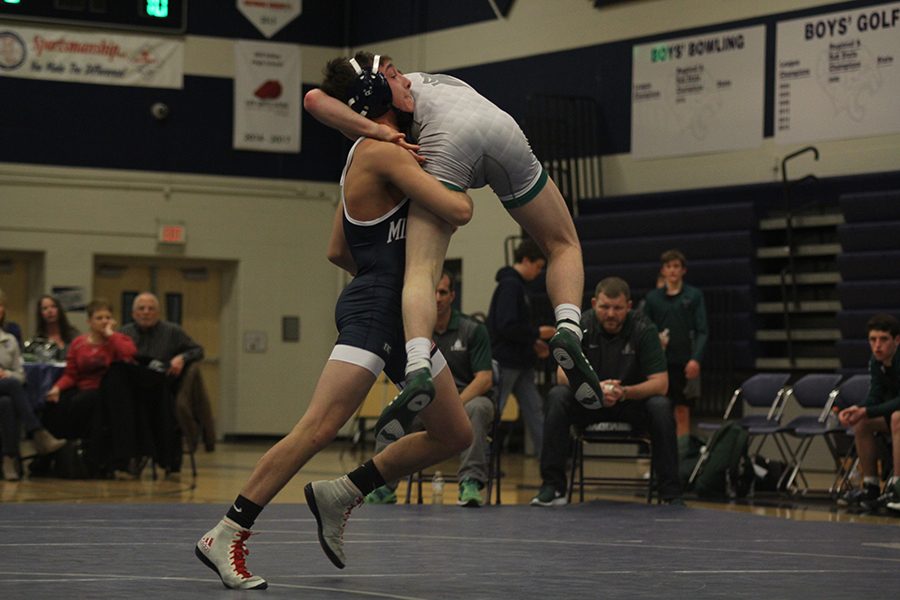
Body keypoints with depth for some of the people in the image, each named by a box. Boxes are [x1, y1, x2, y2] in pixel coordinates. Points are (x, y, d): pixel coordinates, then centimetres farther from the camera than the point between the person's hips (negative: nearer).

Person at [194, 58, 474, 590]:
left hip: (398, 315, 10)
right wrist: (463, 193, 3)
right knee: (319, 428, -18)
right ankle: (227, 537, -16)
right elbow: (456, 212, -19)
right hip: (373, 311, -10)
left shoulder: (364, 156, 18)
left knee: (455, 434, 8)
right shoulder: (384, 152, -11)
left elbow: (338, 252, 23)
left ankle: (341, 494, 15)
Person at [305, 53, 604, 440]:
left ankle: (417, 368, -36)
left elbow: (315, 99, 13)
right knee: (563, 247, 18)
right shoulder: (442, 80, 44)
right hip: (503, 129, 3)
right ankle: (568, 329, -11)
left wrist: (376, 132, 4)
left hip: (447, 144, -3)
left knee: (421, 272, -9)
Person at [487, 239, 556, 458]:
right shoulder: (510, 285, -15)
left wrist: (533, 343, 9)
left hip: (521, 363, 10)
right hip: (506, 362, -10)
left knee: (534, 410, 7)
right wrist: (537, 333, -12)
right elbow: (506, 326, -23)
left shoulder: (517, 285, 15)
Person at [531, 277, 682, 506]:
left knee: (661, 407, -32)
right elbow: (565, 374, -18)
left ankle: (671, 494, -24)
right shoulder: (581, 325, -12)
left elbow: (660, 383, -20)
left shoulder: (643, 329, -15)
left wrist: (625, 392, -38)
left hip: (632, 401, -1)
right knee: (557, 397, -28)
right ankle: (552, 488, -24)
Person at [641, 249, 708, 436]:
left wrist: (695, 359, -13)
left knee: (682, 412, 0)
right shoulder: (653, 298, 9)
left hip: (685, 363, -2)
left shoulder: (694, 296, 4)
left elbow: (702, 331, -1)